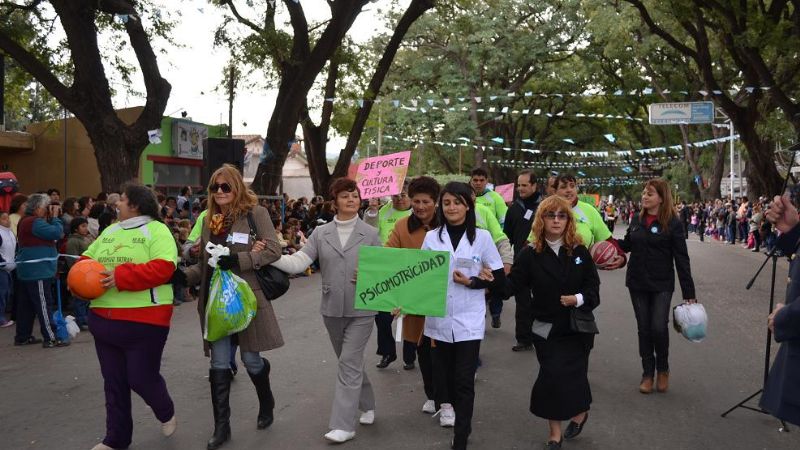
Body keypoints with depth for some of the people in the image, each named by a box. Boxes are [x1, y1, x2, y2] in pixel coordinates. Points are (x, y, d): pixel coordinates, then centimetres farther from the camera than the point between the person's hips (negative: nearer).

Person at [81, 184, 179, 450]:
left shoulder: (156, 230, -8)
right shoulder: (110, 231, 15)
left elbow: (163, 267, -20)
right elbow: (87, 258, 18)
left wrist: (121, 276, -26)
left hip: (143, 320, -7)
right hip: (103, 319, 7)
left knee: (141, 377, 2)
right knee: (114, 381, 14)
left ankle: (167, 413, 33)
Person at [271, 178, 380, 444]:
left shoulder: (370, 234, -2)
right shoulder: (320, 233, 3)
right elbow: (298, 262, -7)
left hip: (361, 309, -3)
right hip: (332, 309, 3)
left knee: (349, 362, -5)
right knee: (350, 361, 16)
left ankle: (343, 425, 1)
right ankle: (367, 405, 37)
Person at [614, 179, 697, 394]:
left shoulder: (672, 223, -9)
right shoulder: (637, 220, 5)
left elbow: (681, 259, -10)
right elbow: (627, 245, 16)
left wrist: (689, 293, -12)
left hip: (662, 285, -4)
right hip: (637, 283, 4)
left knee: (659, 328, -9)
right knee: (644, 329, 9)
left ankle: (663, 369, 19)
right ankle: (647, 373, 22)